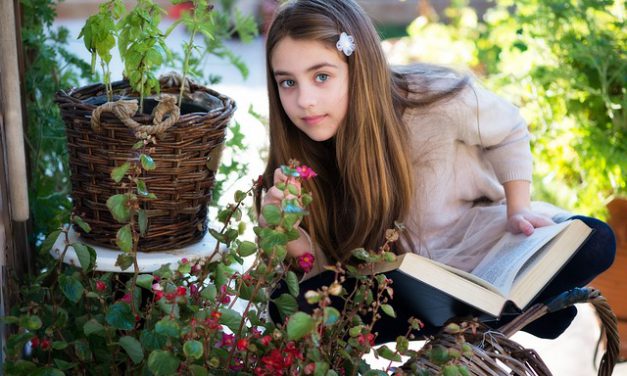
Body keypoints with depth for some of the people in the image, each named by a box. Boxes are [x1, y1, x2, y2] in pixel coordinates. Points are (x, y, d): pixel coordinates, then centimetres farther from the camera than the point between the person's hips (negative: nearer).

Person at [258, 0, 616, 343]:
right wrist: (293, 240, -30)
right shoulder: (297, 154, -15)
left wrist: (518, 211, -11)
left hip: (478, 243, -2)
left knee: (593, 241, -24)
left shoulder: (434, 99, -22)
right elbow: (326, 270, -10)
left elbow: (509, 132, -1)